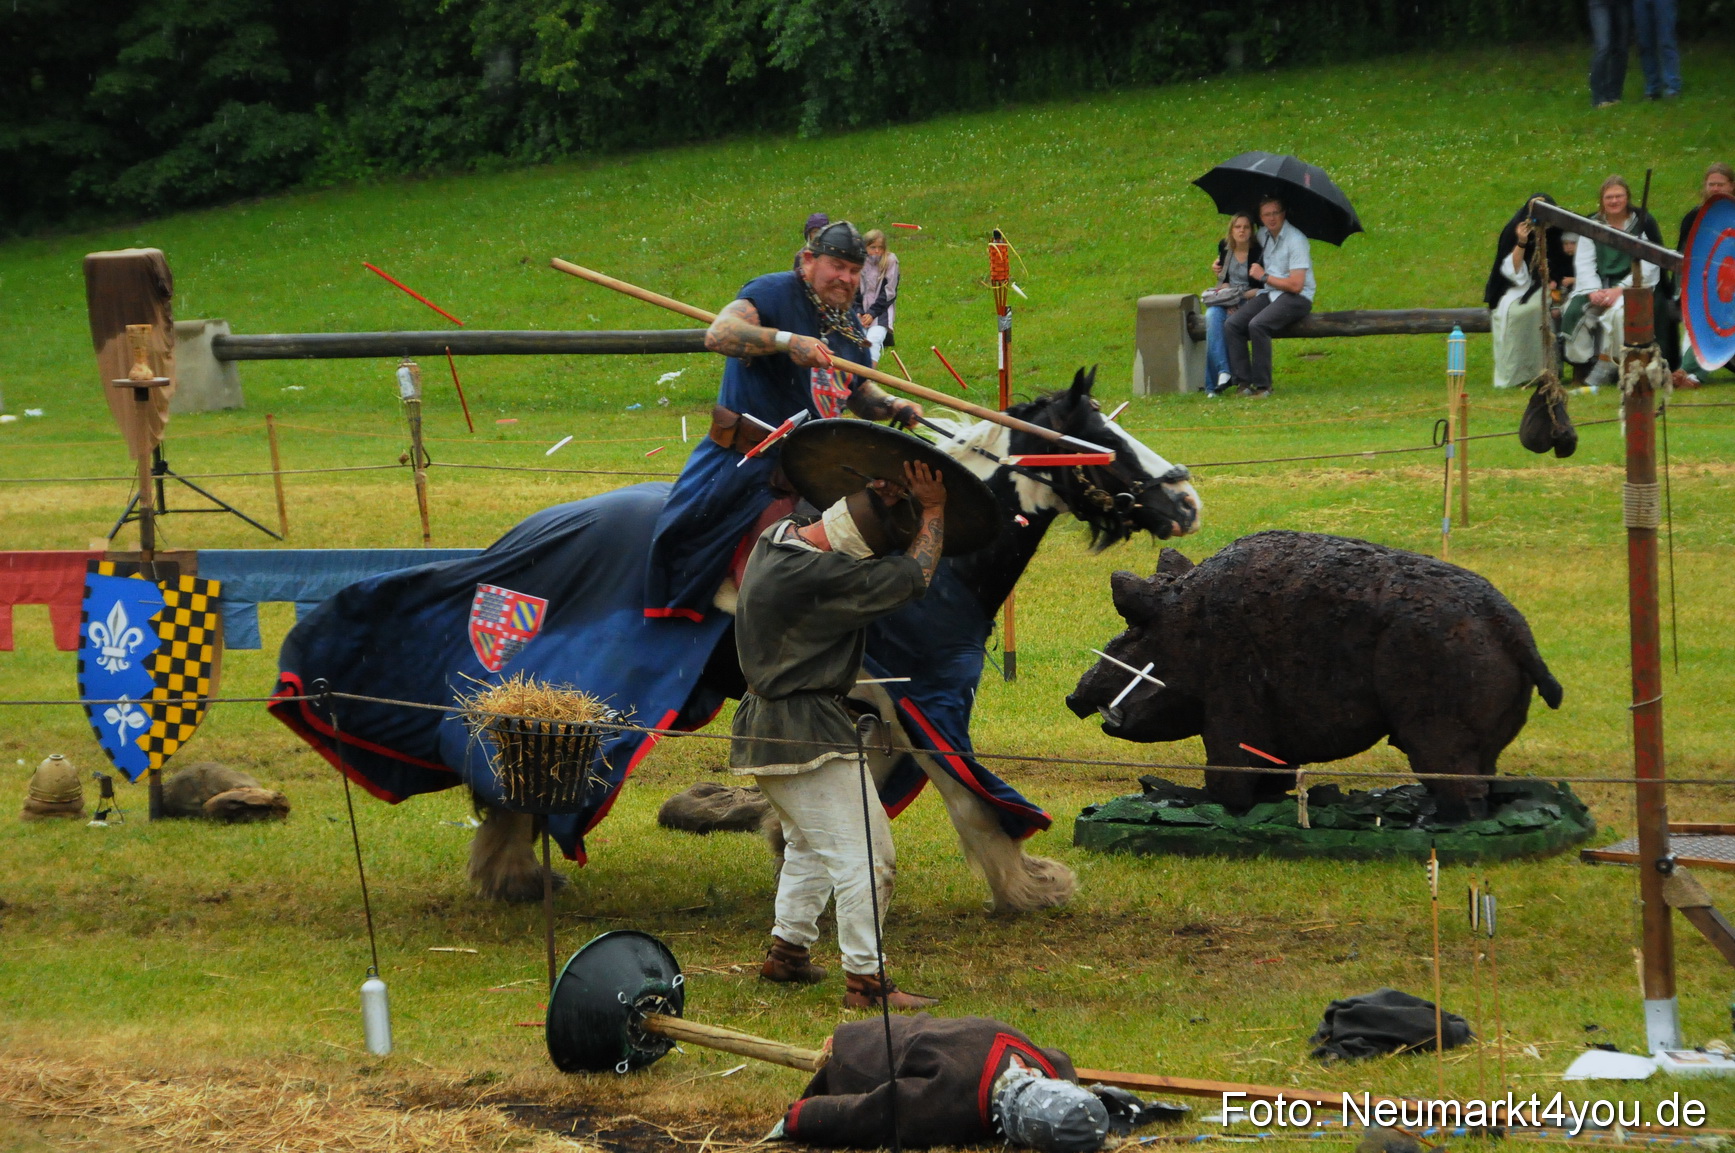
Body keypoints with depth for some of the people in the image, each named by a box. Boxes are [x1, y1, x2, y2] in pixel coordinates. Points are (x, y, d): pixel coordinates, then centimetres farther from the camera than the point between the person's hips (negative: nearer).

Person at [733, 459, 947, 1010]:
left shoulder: (778, 538, 3)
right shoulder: (817, 574, -26)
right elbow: (913, 575, -19)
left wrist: (882, 500, 3)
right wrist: (932, 511, -8)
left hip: (766, 726, 11)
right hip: (806, 731, -10)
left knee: (810, 843, 26)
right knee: (862, 853, -9)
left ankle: (787, 950, 32)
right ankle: (864, 979, -9)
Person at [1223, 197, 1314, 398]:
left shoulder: (1295, 240, -14)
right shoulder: (1263, 235, 11)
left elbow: (1296, 285, -20)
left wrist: (1265, 277, -8)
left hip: (1296, 298, -8)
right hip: (1269, 293, 8)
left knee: (1257, 325, -32)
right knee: (1231, 325, -15)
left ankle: (1262, 385, -24)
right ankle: (1244, 382, -17)